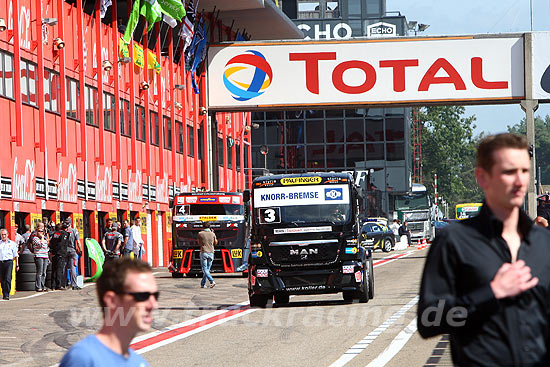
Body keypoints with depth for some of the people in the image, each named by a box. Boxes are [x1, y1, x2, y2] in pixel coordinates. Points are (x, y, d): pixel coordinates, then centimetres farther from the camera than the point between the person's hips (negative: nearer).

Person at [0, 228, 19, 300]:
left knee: (8, 279, -14)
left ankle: (6, 295, -17)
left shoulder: (12, 243, 9)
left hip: (9, 262, -2)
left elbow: (16, 255, 13)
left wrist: (17, 265, 11)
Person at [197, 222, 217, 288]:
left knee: (205, 269, -4)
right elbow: (215, 243, 17)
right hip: (211, 253, 3)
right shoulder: (212, 234, 3)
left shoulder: (200, 234, -3)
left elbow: (199, 243, 11)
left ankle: (212, 281, -22)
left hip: (203, 252, -3)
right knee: (207, 269, 10)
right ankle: (203, 284, 11)